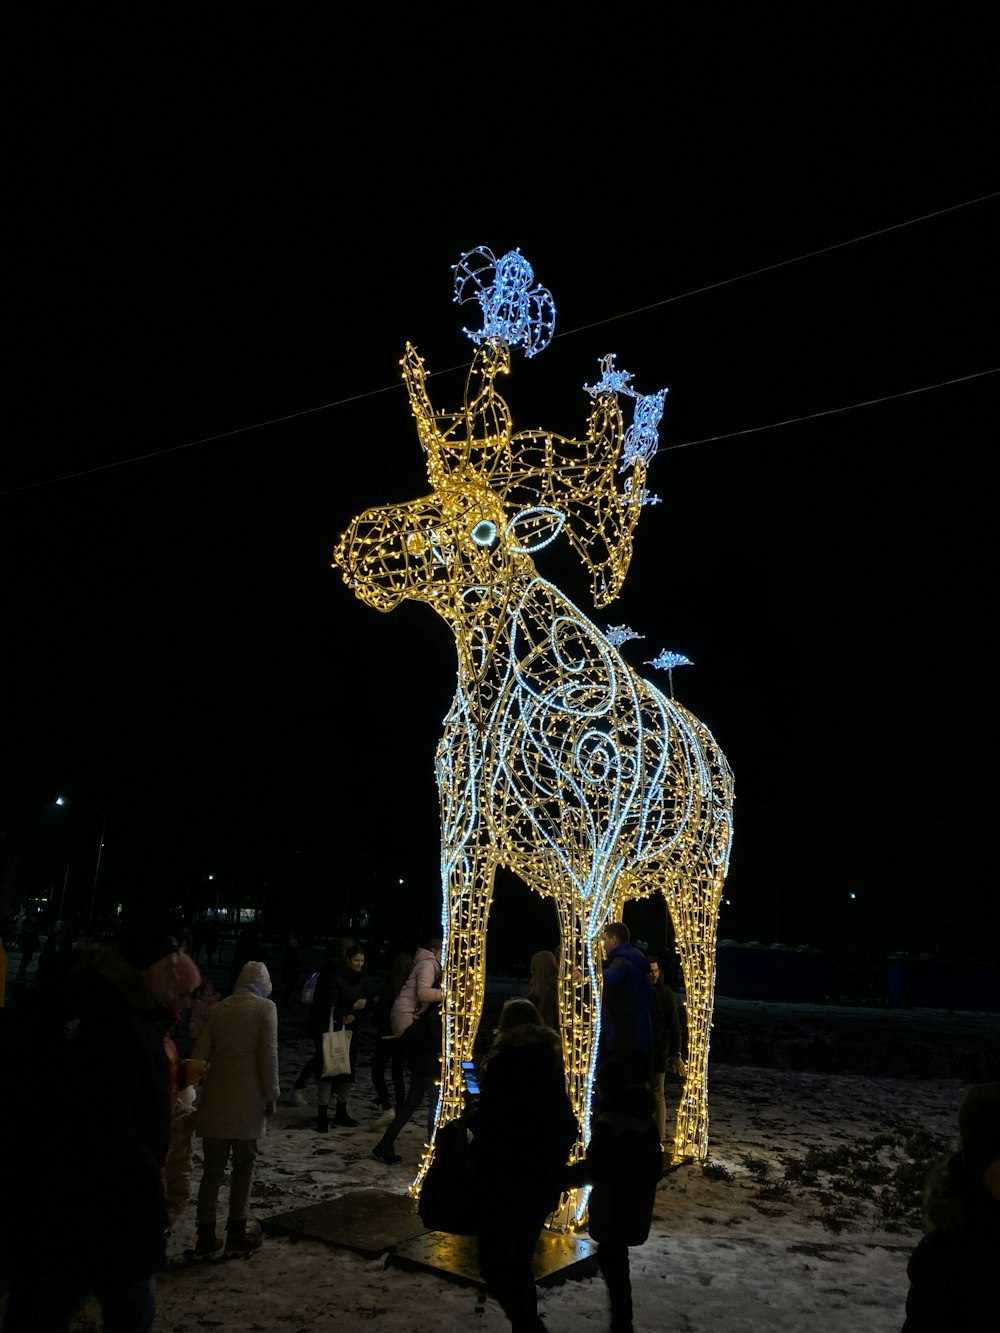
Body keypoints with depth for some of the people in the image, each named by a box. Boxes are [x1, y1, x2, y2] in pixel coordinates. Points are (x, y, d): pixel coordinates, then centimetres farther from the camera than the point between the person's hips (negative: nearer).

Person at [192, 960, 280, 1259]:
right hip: (247, 1100, -4)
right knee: (243, 1166, 10)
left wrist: (201, 1088, 12)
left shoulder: (219, 1008, 7)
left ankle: (206, 1238, 14)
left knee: (213, 1168, 11)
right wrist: (271, 1095, -1)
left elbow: (200, 1053, 5)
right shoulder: (265, 1007, -6)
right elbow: (268, 1055, -10)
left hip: (215, 1100, 4)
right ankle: (235, 1236, 16)